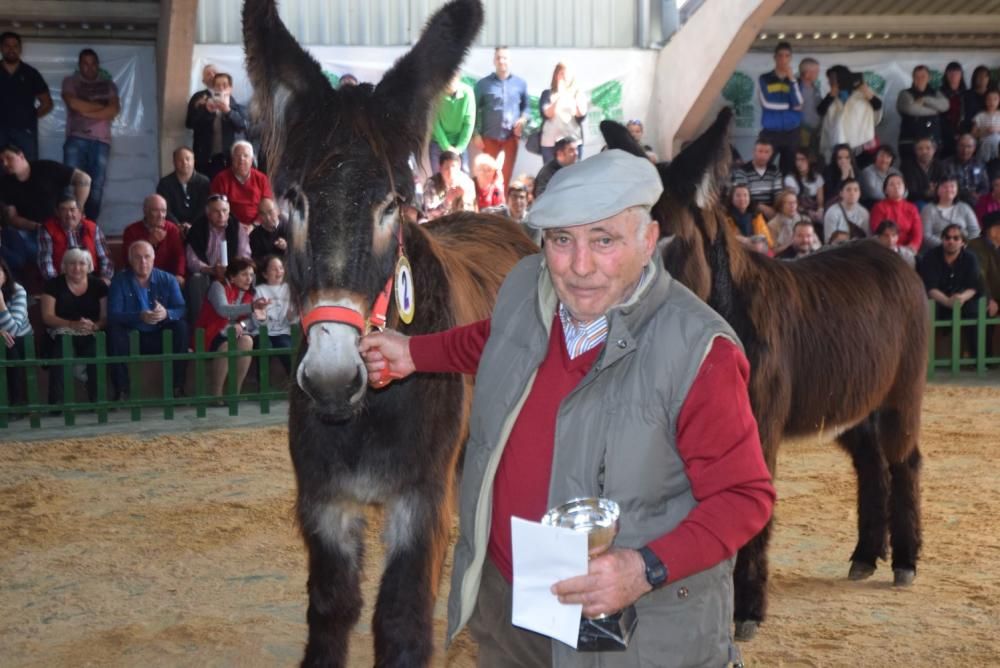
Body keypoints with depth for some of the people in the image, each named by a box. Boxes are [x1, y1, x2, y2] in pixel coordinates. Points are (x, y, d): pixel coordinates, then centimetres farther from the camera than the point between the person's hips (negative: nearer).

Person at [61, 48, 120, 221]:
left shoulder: (108, 85, 16)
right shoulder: (70, 82, 11)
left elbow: (114, 110, 0)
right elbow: (74, 103, -8)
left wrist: (87, 112, -6)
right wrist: (100, 106, -1)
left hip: (101, 140, 2)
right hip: (76, 138, -1)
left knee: (96, 187, -4)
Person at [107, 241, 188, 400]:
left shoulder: (168, 280, 3)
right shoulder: (120, 281, -2)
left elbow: (181, 309, -8)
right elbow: (113, 315, -15)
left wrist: (167, 314, -32)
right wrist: (140, 317, -32)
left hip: (161, 338, 1)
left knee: (181, 327, -24)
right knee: (114, 330, -30)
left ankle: (178, 387, -18)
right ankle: (121, 391, -24)